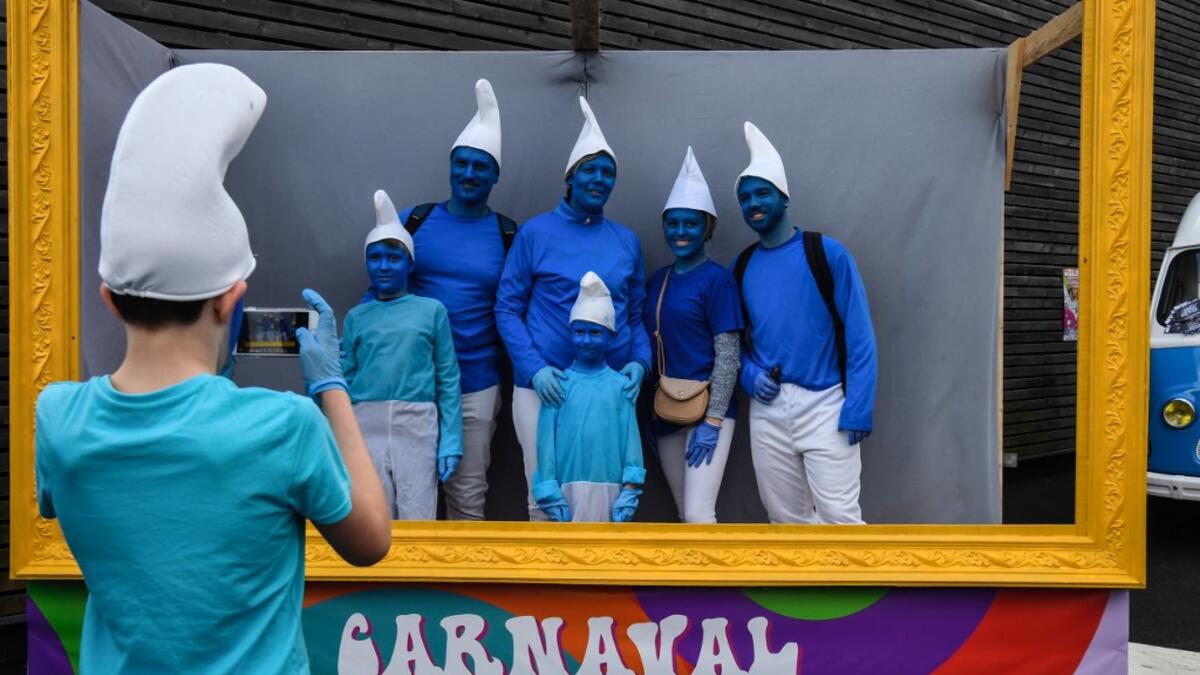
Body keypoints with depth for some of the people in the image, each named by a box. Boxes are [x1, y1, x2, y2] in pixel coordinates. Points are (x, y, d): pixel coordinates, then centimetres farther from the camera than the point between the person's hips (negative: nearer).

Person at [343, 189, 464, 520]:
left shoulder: (432, 310, 5)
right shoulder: (356, 317, 11)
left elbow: (448, 378, 3)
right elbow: (345, 380, 12)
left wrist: (451, 439, -2)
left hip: (417, 426, -2)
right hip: (367, 427, 2)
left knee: (417, 519, 2)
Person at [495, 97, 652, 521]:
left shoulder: (627, 241, 10)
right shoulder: (536, 232, 1)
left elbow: (636, 315, 15)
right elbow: (507, 308, 0)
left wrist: (639, 362, -4)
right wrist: (534, 368, -13)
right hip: (545, 385, -3)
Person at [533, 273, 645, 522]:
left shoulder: (620, 384, 0)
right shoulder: (558, 384, 0)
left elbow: (630, 436, 0)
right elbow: (546, 439, 0)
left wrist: (630, 488, -4)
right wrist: (550, 493, -3)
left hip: (608, 487, 0)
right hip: (569, 486, 0)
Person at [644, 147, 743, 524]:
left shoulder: (717, 280, -8)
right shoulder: (657, 280, 10)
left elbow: (728, 354, -12)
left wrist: (712, 420, -16)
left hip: (707, 410, -6)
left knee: (698, 514, -8)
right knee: (685, 514, 13)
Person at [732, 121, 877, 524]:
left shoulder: (827, 253, -4)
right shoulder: (741, 267, 9)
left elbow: (859, 337, -7)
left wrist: (857, 410, -14)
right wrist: (750, 375, -5)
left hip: (824, 405, -4)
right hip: (767, 409, 5)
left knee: (839, 517, -5)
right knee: (786, 518, 12)